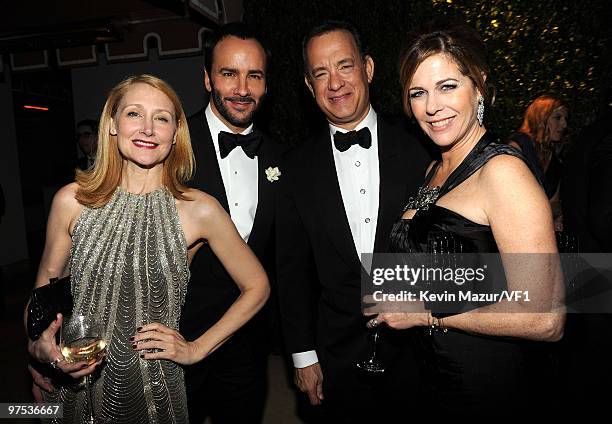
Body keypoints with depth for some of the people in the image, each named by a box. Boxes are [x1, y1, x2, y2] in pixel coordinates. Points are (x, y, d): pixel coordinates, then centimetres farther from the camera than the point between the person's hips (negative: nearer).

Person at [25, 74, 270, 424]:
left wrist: (197, 349, -5)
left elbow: (257, 286, -4)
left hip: (156, 393, -1)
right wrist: (39, 345, -13)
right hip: (79, 388, 2)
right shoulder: (72, 201, -8)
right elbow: (45, 286, 6)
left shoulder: (199, 210, -14)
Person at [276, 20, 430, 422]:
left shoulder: (419, 149, -6)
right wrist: (303, 355, 1)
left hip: (418, 348, 0)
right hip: (339, 356, 1)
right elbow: (293, 268, 0)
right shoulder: (299, 166, -3)